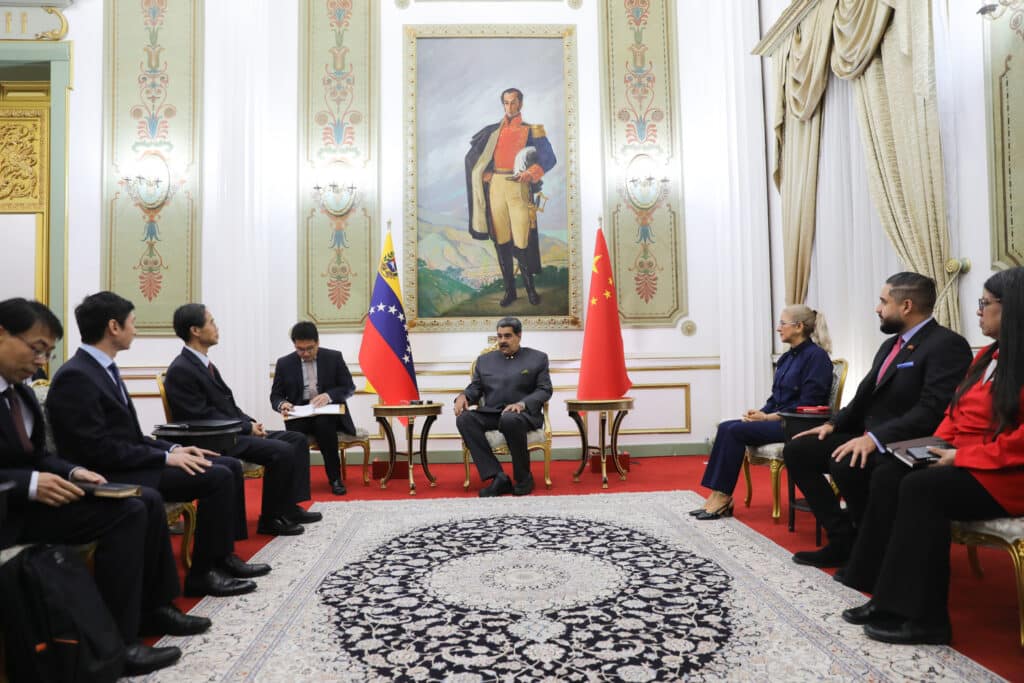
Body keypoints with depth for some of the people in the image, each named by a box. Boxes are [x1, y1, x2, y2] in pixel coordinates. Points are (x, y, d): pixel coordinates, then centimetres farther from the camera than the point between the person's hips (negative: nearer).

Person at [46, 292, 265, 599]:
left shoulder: (103, 369, 13)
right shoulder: (75, 377, -17)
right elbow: (99, 450, -22)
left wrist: (173, 449, 2)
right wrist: (166, 457, -19)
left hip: (129, 465, 10)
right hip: (112, 477, -10)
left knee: (229, 466, 3)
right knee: (217, 477, -21)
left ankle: (223, 555, 10)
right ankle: (203, 573, -8)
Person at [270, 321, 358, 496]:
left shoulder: (334, 357, 0)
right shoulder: (284, 363, 3)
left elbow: (349, 387, 0)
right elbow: (275, 395, 6)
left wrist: (328, 395, -20)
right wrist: (282, 404, -19)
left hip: (329, 413, -1)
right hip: (299, 414, 1)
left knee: (323, 424, -35)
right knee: (294, 429, -33)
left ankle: (335, 478, -20)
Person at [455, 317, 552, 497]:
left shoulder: (538, 358, 12)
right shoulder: (485, 360, 22)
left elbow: (544, 390, 3)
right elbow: (475, 388, 17)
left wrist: (522, 404, -16)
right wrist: (463, 396, -8)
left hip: (523, 414, -4)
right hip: (490, 414, 4)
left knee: (509, 420, -39)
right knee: (464, 419, -27)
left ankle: (523, 478, -16)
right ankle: (498, 477, -28)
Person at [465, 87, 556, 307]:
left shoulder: (532, 130, 9)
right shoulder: (493, 131, 16)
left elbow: (549, 158, 1)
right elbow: (473, 156, 22)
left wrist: (531, 173, -16)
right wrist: (485, 174, 5)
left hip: (519, 187, -3)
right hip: (495, 187, 3)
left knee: (522, 240, -9)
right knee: (501, 240, 3)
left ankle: (530, 287, 7)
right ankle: (509, 289, 11)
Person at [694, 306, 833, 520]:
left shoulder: (816, 356, -11)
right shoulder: (786, 358, 16)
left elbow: (807, 405, -17)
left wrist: (768, 417, -17)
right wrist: (760, 412, -1)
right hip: (777, 420, 9)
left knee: (736, 431, -22)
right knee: (725, 427, -11)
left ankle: (722, 499, -14)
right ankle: (718, 498, -16)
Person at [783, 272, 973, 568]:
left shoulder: (947, 344, -12)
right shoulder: (890, 344, 17)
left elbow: (932, 411, -23)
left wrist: (875, 438, -31)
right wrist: (833, 424, 3)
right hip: (869, 438, 9)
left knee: (847, 464, -35)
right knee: (797, 450, -4)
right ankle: (844, 538, -2)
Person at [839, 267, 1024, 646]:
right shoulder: (987, 355, 15)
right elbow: (957, 413, 16)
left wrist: (961, 457, -20)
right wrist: (938, 447, 0)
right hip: (963, 463, 8)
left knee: (920, 487, -27)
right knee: (887, 476, -12)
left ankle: (924, 616, -18)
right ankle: (887, 596, -12)